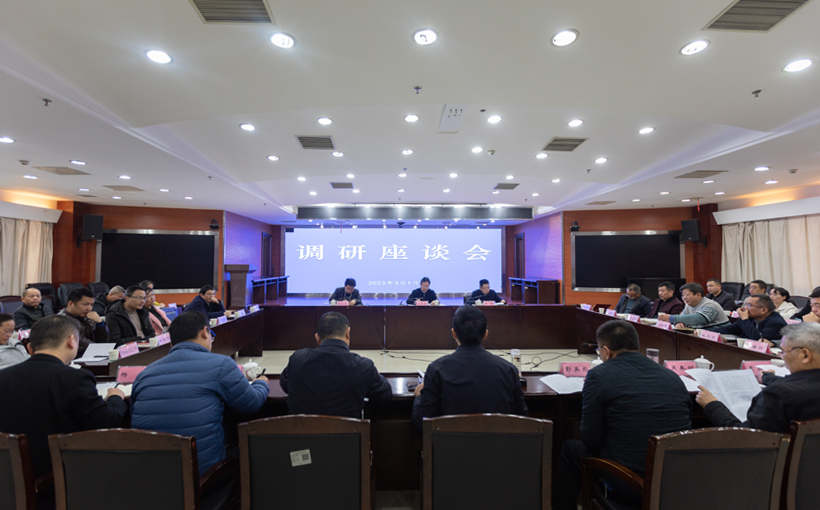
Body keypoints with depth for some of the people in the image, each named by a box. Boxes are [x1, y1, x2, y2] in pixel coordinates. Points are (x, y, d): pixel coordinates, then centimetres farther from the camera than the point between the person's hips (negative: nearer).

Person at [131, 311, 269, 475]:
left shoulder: (144, 373, 4)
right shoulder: (221, 364, -11)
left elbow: (136, 423, 16)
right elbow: (252, 405, -1)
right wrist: (261, 383, 20)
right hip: (203, 469, -5)